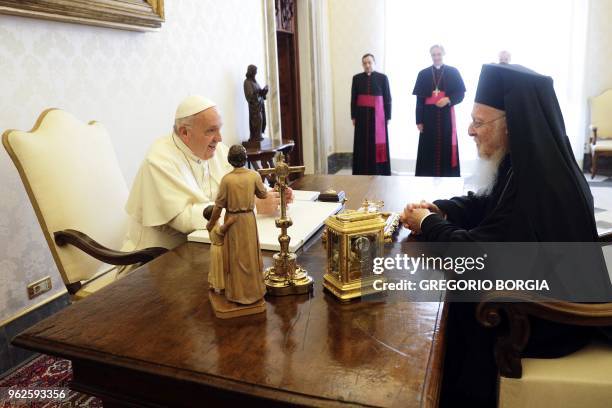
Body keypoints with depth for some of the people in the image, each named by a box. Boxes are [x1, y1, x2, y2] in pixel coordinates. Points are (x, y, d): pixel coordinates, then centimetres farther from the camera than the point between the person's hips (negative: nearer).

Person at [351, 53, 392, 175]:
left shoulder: (382, 78, 1)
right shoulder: (357, 78, 5)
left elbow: (387, 98, 1)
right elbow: (353, 99, 6)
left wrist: (388, 117, -4)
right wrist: (353, 116, 1)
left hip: (378, 115, -1)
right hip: (362, 115, 2)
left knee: (379, 144, 0)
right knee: (363, 144, 2)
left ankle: (379, 172, 6)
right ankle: (363, 173, 7)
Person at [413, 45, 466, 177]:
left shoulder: (453, 72, 7)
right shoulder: (423, 74, 9)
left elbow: (461, 93, 5)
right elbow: (419, 99, 5)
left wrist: (448, 100, -16)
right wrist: (419, 120, -2)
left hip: (446, 115, 0)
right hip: (429, 115, 1)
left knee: (447, 146, -1)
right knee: (429, 148, -1)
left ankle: (448, 176, 5)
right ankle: (427, 177, 5)